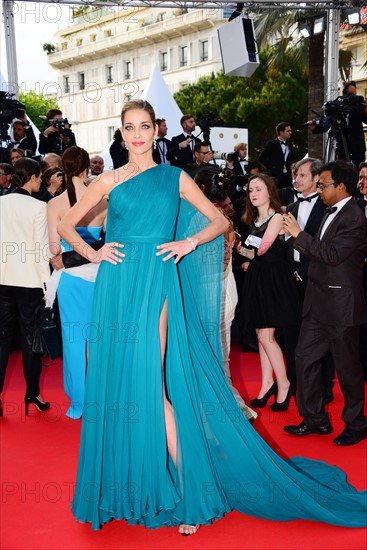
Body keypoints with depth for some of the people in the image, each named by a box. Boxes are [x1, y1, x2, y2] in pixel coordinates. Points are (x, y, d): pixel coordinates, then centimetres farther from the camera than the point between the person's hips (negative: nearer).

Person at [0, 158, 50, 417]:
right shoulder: (38, 207, -9)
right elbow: (41, 248, -10)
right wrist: (46, 284, -4)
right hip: (29, 281, -3)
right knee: (30, 337, 7)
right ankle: (32, 394, 15)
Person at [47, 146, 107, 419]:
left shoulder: (55, 204, -8)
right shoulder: (102, 202, -4)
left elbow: (54, 246, -11)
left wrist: (60, 259, 9)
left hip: (70, 275, -1)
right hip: (98, 274, 1)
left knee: (74, 337, 8)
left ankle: (78, 402, 16)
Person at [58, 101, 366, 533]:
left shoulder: (174, 177, 8)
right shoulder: (110, 180, 10)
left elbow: (220, 220, 10)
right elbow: (66, 224, 15)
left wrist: (189, 242, -5)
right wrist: (91, 253, 0)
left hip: (155, 283, -2)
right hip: (117, 284, 2)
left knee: (152, 386, -8)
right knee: (117, 381, 5)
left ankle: (186, 483, 3)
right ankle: (123, 485, 20)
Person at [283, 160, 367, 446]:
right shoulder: (332, 213, 12)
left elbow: (332, 254, -26)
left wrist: (299, 234, -22)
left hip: (341, 306, -9)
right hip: (318, 303, 9)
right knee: (305, 357, 11)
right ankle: (315, 418, 24)